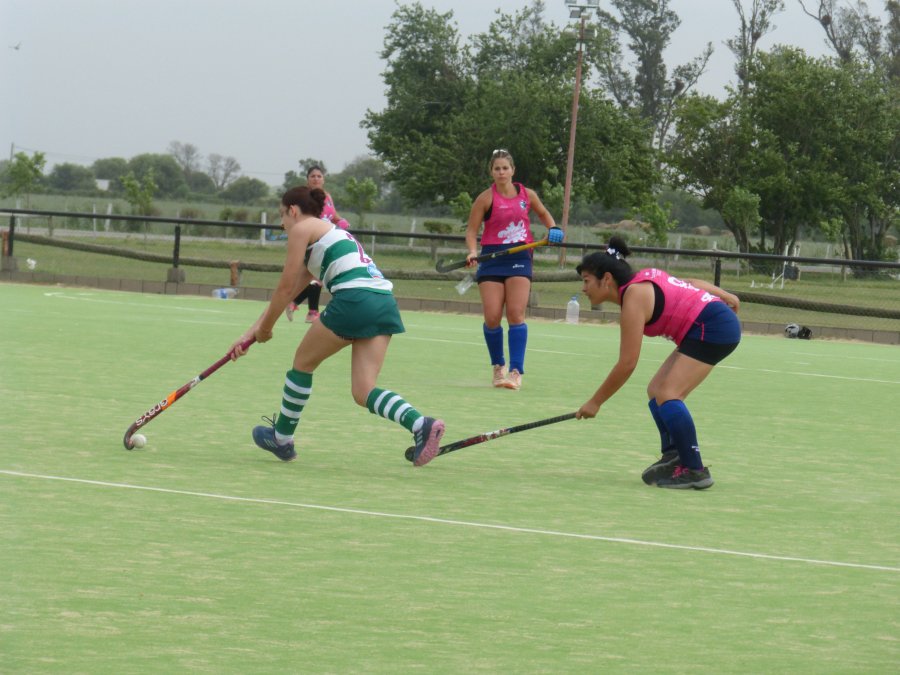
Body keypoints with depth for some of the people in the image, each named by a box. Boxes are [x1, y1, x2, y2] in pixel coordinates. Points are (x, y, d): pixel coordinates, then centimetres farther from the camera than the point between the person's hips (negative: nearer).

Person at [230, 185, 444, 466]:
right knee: (363, 392, 2)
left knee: (303, 362, 15)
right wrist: (249, 333, 36)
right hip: (385, 303, 8)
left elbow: (285, 288, 5)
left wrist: (265, 328, 20)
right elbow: (288, 293, 35)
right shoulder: (331, 232, 33)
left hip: (354, 299, -8)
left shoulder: (302, 229, 8)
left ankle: (282, 439, 26)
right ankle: (421, 425, -21)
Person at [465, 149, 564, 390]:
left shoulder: (527, 195, 5)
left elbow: (543, 214, 24)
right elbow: (471, 230, 0)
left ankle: (516, 371, -13)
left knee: (516, 314, -12)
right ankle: (498, 366, 16)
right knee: (492, 317, -6)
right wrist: (472, 252, -18)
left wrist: (552, 229, 5)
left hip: (519, 257, 1)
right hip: (492, 257, -1)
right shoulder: (486, 198, -2)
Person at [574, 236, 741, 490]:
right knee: (656, 390, 8)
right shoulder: (643, 280, 8)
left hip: (713, 328, -11)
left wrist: (595, 402, -11)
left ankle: (694, 470, -21)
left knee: (667, 394, -19)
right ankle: (673, 457, 3)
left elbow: (627, 364, -19)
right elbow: (693, 283, 18)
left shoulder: (634, 299, -18)